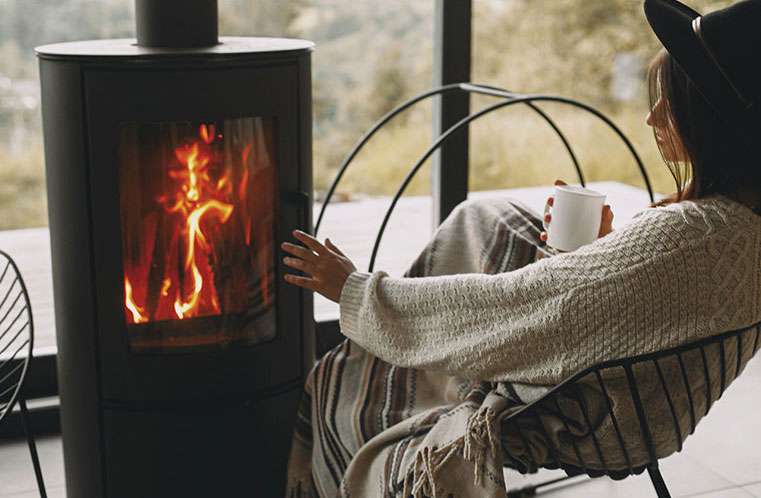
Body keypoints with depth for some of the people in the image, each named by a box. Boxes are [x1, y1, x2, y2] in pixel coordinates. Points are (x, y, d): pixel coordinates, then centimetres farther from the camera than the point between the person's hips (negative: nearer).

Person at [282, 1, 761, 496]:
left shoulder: (682, 237, -36)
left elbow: (499, 304, -30)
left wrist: (355, 289, -20)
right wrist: (596, 247, -6)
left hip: (573, 426, -9)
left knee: (339, 378, 9)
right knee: (485, 221, 17)